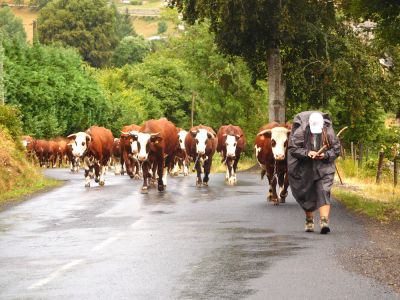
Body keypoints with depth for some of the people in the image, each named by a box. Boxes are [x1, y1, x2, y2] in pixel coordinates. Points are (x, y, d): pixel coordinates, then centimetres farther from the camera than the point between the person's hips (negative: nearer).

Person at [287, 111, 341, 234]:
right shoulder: (300, 132, -11)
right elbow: (293, 149, -11)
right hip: (305, 169, 1)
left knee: (324, 193, -15)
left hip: (323, 168, -1)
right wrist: (307, 153, -26)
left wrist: (325, 155, -19)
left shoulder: (328, 132, -7)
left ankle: (324, 221, -23)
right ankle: (309, 221, 26)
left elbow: (336, 149, -1)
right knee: (307, 195, 9)